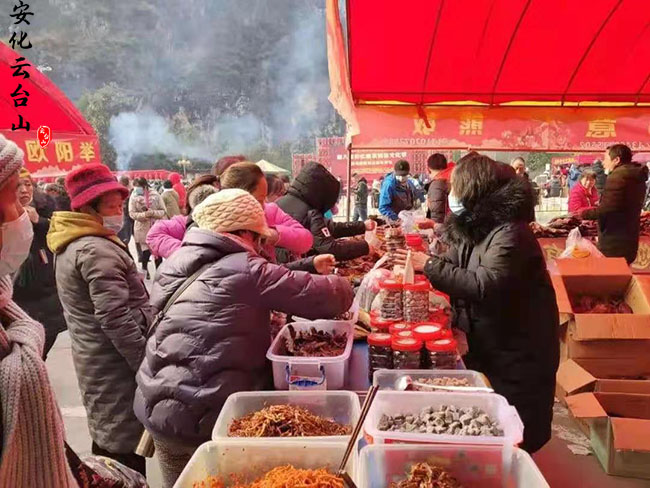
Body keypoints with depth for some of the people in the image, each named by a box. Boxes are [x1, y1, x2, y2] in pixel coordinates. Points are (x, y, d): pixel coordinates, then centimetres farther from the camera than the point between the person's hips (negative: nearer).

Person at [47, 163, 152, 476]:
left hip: (96, 362, 10)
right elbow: (116, 319, -24)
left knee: (108, 438, 21)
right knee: (125, 447, -4)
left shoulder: (71, 246, 14)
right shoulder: (98, 250, -19)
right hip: (117, 365, -10)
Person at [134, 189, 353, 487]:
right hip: (205, 417, -7)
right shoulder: (246, 271, -15)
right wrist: (341, 289, 11)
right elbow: (332, 295, -13)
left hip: (155, 408, 7)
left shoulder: (174, 265, 6)